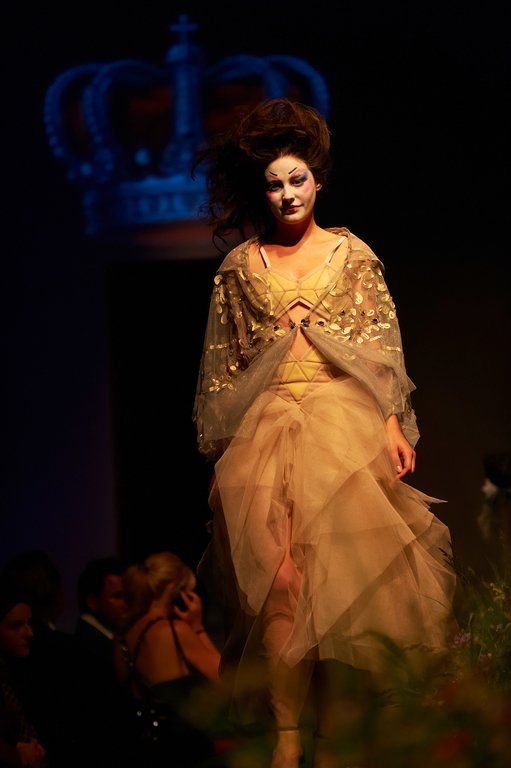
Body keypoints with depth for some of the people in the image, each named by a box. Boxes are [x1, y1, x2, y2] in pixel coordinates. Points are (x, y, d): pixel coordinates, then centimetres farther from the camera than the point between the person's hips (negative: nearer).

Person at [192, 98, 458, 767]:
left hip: (344, 423, 0)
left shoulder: (352, 254, 10)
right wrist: (222, 445, 6)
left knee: (341, 569, -8)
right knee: (277, 575, -12)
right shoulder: (240, 267, 12)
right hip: (265, 429, 0)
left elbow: (384, 347, 6)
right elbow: (221, 364, 13)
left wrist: (392, 424, -5)